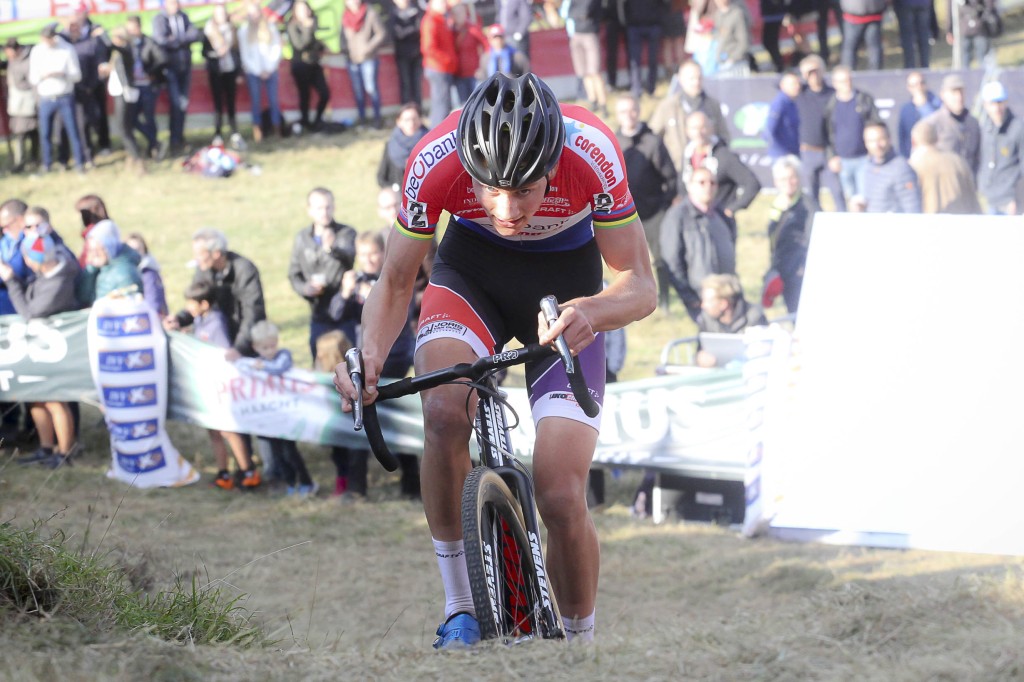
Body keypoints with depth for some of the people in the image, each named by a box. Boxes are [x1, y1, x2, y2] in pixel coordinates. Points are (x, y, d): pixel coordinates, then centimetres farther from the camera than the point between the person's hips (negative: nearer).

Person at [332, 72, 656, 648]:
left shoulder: (592, 153, -34)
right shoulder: (437, 160, -30)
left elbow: (641, 285, -25)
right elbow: (396, 283, -15)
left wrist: (593, 312, -47)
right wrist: (370, 354, -35)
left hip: (566, 283, -1)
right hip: (473, 269, 1)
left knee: (562, 498, -13)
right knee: (444, 410, -31)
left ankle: (581, 640, 12)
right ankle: (461, 605, -16)